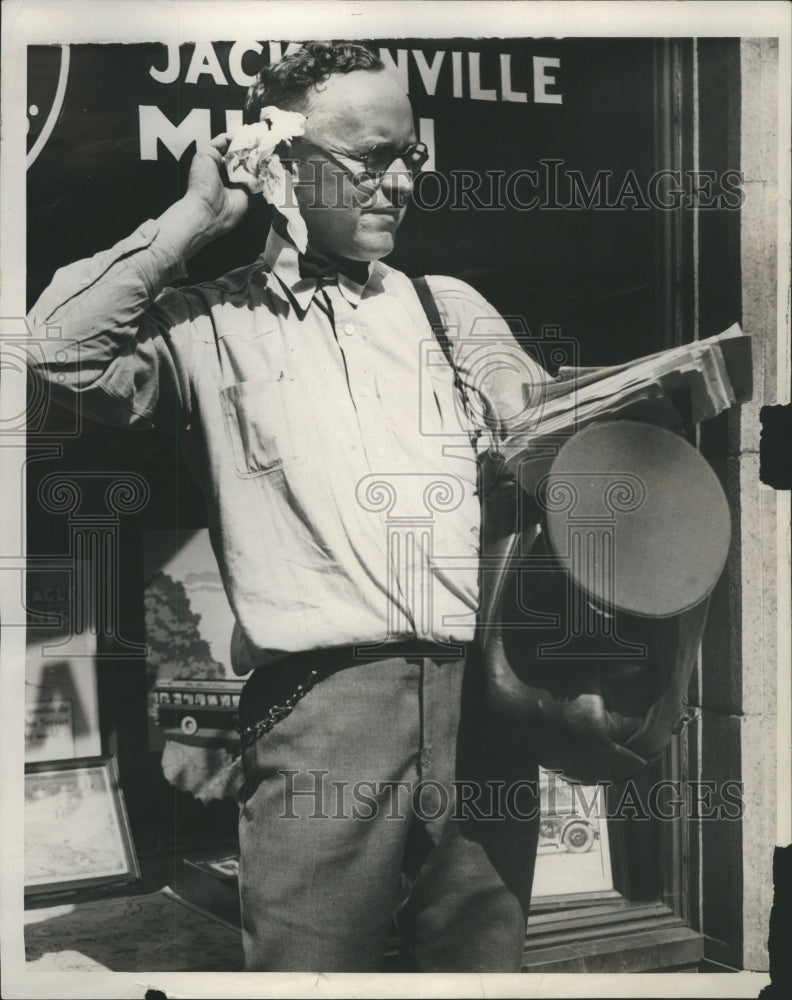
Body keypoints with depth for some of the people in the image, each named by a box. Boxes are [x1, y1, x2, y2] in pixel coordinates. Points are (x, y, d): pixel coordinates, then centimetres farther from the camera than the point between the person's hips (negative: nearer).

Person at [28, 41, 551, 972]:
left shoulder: (449, 307, 19)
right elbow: (61, 347, -7)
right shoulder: (210, 325, 8)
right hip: (319, 709, -3)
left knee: (484, 963, 12)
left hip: (478, 695, 4)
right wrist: (197, 216, 1)